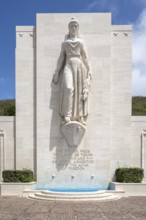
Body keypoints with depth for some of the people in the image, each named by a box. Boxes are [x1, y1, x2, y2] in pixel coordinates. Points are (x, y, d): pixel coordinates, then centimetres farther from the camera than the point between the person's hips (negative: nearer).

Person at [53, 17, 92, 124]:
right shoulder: (65, 42, 17)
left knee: (80, 91, -4)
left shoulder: (81, 41, 18)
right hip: (68, 65, -1)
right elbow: (61, 57, 12)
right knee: (68, 88, -23)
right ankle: (67, 114, -21)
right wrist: (57, 72, 4)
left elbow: (85, 57, 13)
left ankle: (80, 116, 1)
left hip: (79, 65, 1)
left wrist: (89, 70, 3)